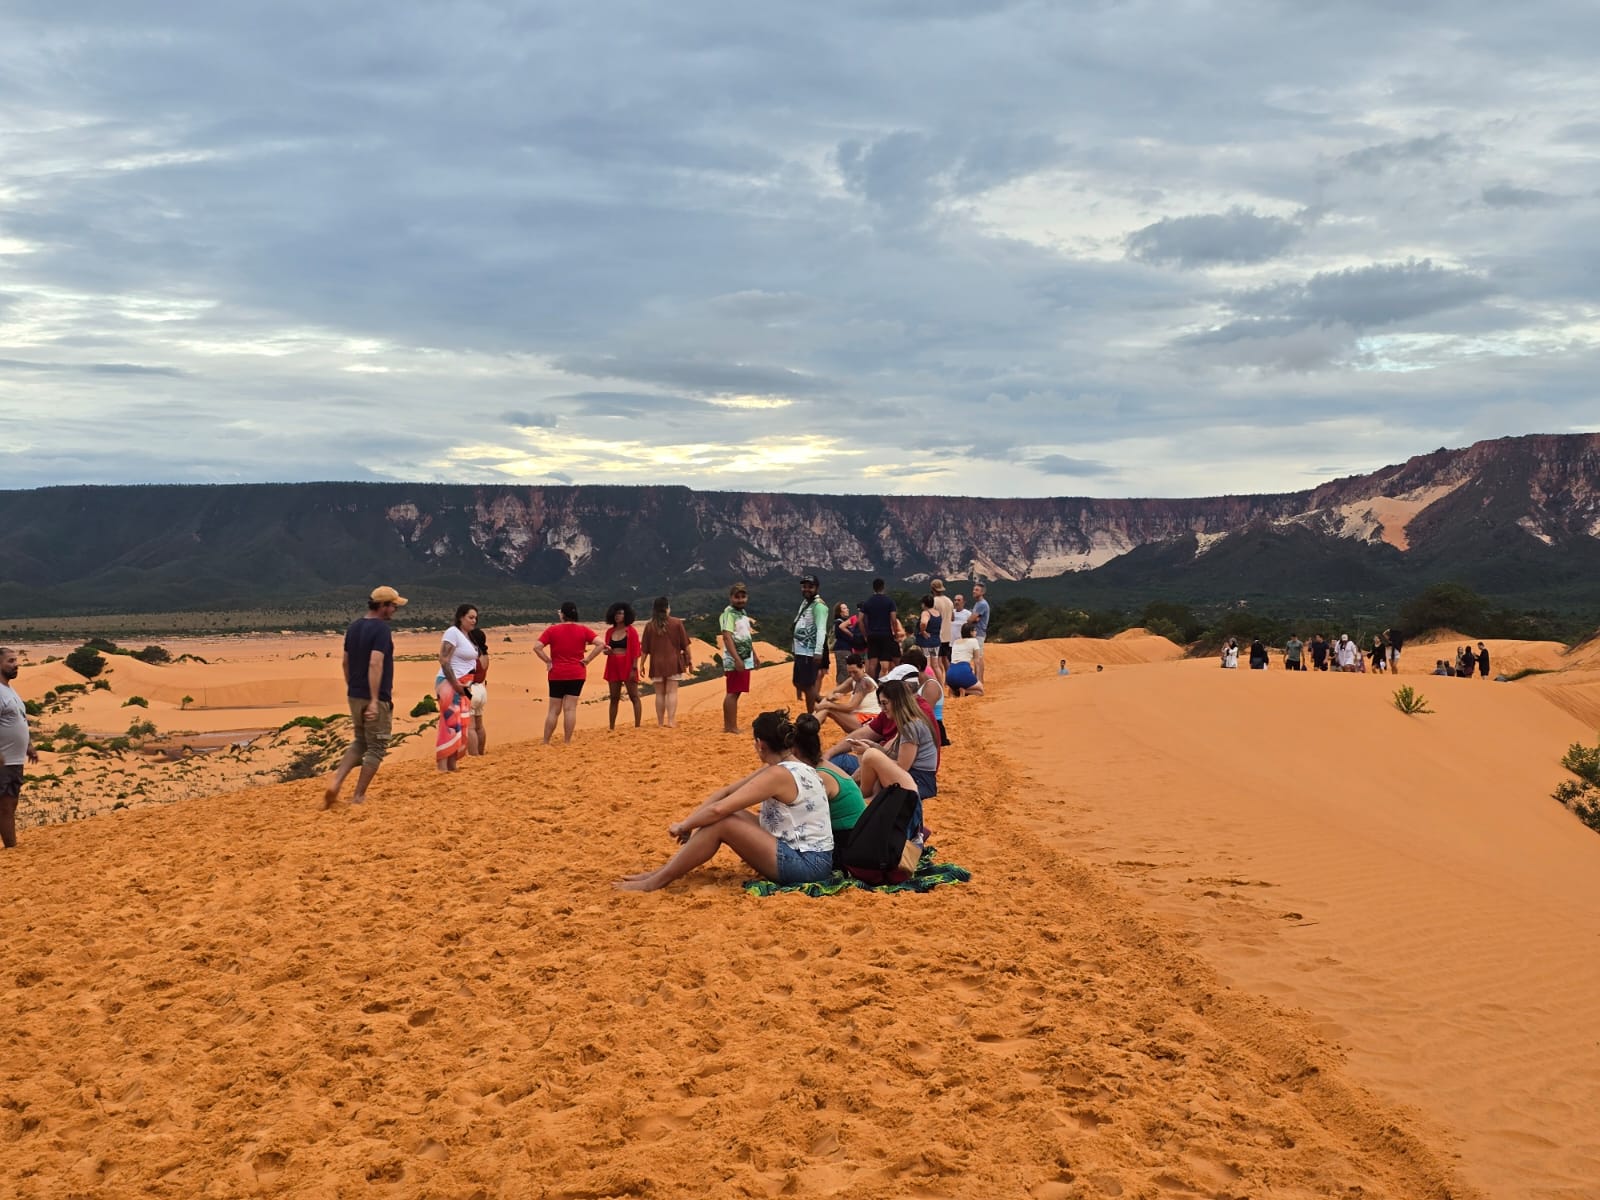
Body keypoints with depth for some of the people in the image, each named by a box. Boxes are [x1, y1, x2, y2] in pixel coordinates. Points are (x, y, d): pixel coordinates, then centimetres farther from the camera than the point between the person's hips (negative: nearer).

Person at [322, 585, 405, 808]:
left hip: (354, 696, 8)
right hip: (376, 698, -8)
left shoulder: (354, 627, 10)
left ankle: (336, 780, 2)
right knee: (376, 748, 4)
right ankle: (358, 796, 7)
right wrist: (374, 700, -26)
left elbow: (345, 662, 16)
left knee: (359, 743, 20)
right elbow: (375, 663, -25)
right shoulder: (381, 629, -16)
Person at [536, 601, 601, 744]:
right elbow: (600, 644, -9)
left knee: (554, 710, 7)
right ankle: (567, 742, 1)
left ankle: (545, 742, 11)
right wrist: (587, 659, -5)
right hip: (577, 674, 1)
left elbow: (537, 647, -13)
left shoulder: (552, 630, -5)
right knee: (570, 709, 1)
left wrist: (548, 661, -3)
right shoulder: (583, 630, 0)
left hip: (557, 674, -1)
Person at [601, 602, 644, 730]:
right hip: (613, 667, 5)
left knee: (634, 697, -3)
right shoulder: (610, 631, 10)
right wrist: (606, 651, -5)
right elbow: (606, 649, 20)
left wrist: (634, 668, -15)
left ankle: (637, 726, -2)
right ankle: (611, 727, 13)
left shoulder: (631, 631, -4)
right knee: (614, 698, 9)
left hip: (627, 667, -5)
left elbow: (636, 651, -8)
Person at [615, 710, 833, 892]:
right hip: (811, 859, 10)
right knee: (729, 816, 8)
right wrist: (690, 822, 3)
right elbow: (726, 792, 11)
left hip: (805, 864, -10)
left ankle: (654, 883, -7)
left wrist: (684, 826, -6)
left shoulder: (778, 774, -19)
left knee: (721, 823, -15)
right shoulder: (789, 766, 11)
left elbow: (718, 809, -21)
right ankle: (667, 870, 10)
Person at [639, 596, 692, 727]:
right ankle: (671, 721, -8)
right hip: (673, 662, -1)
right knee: (672, 692, 0)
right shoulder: (676, 623, -3)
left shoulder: (649, 625, -1)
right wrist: (689, 660, 10)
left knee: (660, 693, 8)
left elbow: (644, 649, 1)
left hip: (656, 664, 1)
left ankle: (660, 722, 10)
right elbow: (685, 644, 0)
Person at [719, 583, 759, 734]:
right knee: (733, 693, -8)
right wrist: (737, 659, -26)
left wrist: (754, 656, 24)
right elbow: (727, 637, -21)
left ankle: (729, 726, 13)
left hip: (745, 660, 9)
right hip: (735, 661, -9)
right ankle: (731, 727, -8)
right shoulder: (728, 613, -12)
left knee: (735, 693, 10)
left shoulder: (743, 613, 17)